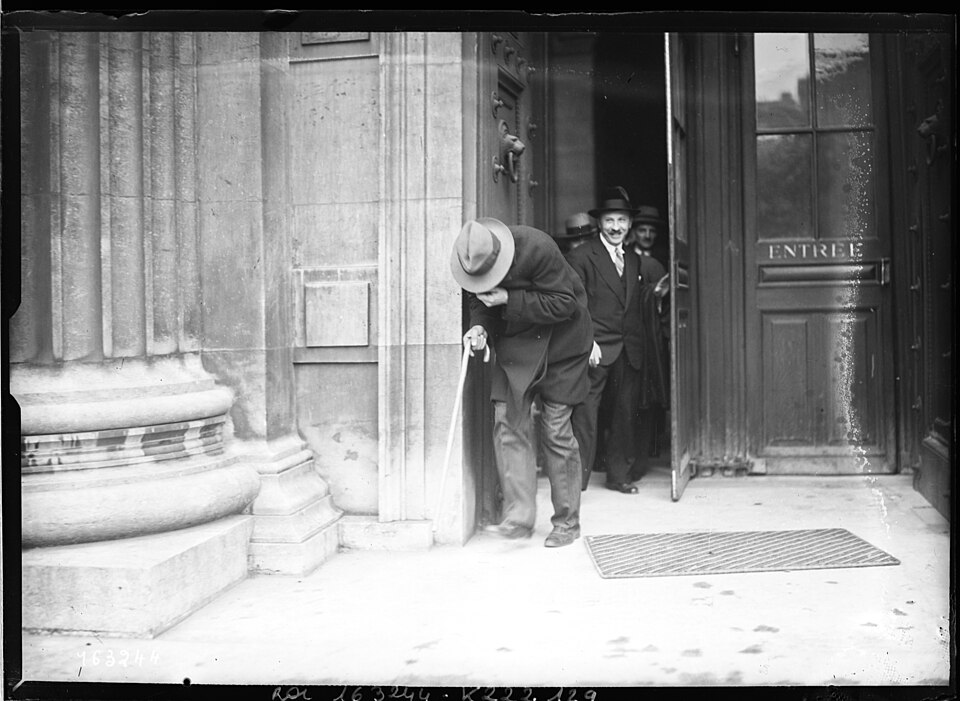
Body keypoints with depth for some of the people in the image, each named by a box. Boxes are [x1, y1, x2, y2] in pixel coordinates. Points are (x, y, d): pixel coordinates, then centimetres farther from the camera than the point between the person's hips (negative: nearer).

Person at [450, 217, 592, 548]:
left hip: (557, 340, -5)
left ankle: (567, 522, 10)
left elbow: (563, 304, -25)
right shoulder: (473, 261, -11)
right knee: (507, 423, -9)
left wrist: (508, 300, -30)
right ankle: (519, 516, -7)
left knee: (556, 431, -2)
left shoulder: (537, 248, -28)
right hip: (513, 345, 5)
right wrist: (479, 326, -17)